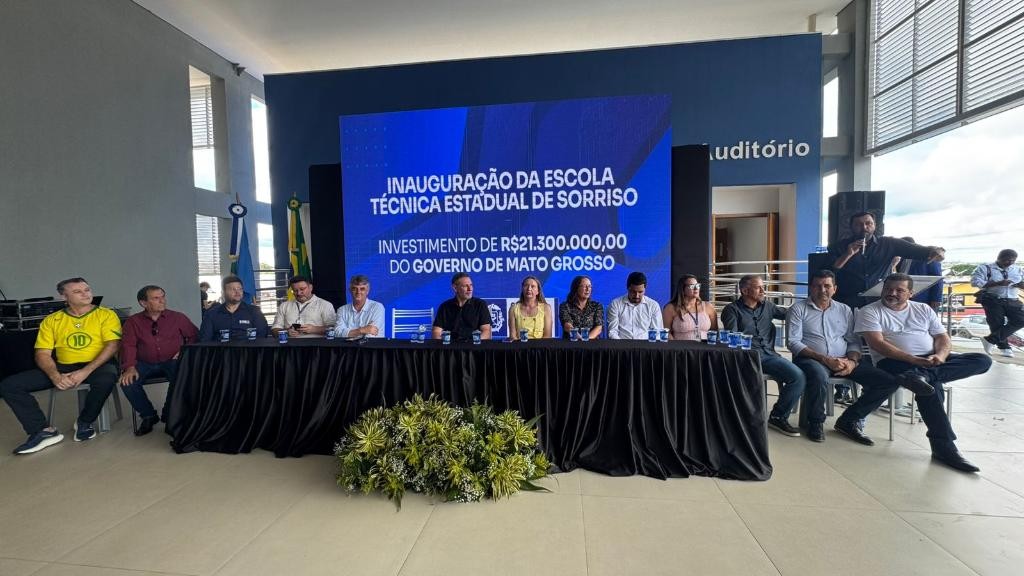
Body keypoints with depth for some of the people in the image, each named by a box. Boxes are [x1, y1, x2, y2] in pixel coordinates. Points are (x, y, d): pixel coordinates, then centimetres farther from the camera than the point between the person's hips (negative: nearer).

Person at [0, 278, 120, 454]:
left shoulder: (106, 315, -1)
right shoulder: (51, 320, 9)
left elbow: (112, 346, -11)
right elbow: (42, 354, 4)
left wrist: (86, 371, -22)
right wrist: (54, 375, -17)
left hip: (97, 366, -4)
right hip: (63, 367, 4)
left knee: (107, 378, -38)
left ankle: (85, 422, -9)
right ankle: (44, 431, -9)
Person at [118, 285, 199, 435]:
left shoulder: (178, 317, 5)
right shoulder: (133, 321, 6)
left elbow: (194, 335, 6)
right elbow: (128, 345, -4)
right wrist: (130, 367, -20)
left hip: (172, 362, -1)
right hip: (145, 364, 2)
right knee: (127, 381, -26)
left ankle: (169, 416, -8)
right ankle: (148, 415, 0)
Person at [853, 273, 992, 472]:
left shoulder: (923, 309, 19)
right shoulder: (869, 312, 2)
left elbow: (942, 337, 12)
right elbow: (877, 343, -10)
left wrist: (940, 355, -12)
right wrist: (914, 360, -21)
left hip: (933, 360, 6)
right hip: (895, 361, -6)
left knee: (983, 360, -15)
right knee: (930, 384, -34)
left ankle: (921, 375, -35)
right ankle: (943, 446, -31)